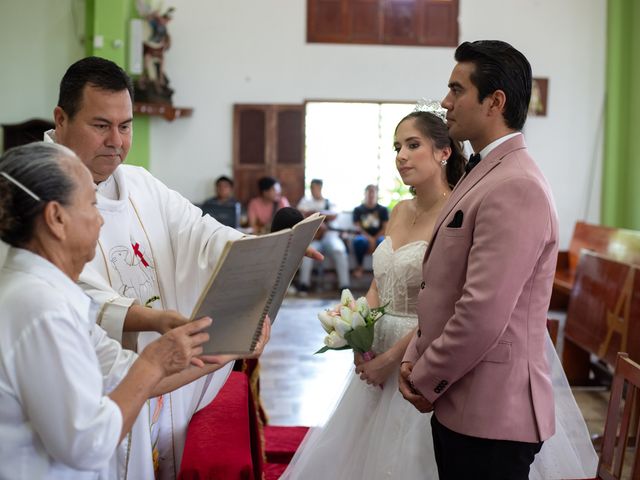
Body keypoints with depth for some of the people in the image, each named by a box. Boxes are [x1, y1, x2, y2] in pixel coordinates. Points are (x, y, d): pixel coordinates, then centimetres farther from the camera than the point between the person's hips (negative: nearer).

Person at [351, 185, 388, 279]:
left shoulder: (383, 210, 13)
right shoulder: (358, 209, 13)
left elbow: (385, 228, 3)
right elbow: (358, 227, 1)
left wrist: (374, 239, -13)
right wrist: (369, 238, -16)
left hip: (378, 236, 0)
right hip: (364, 236, 0)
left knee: (382, 241, -36)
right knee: (359, 241, -36)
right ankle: (359, 266, -16)